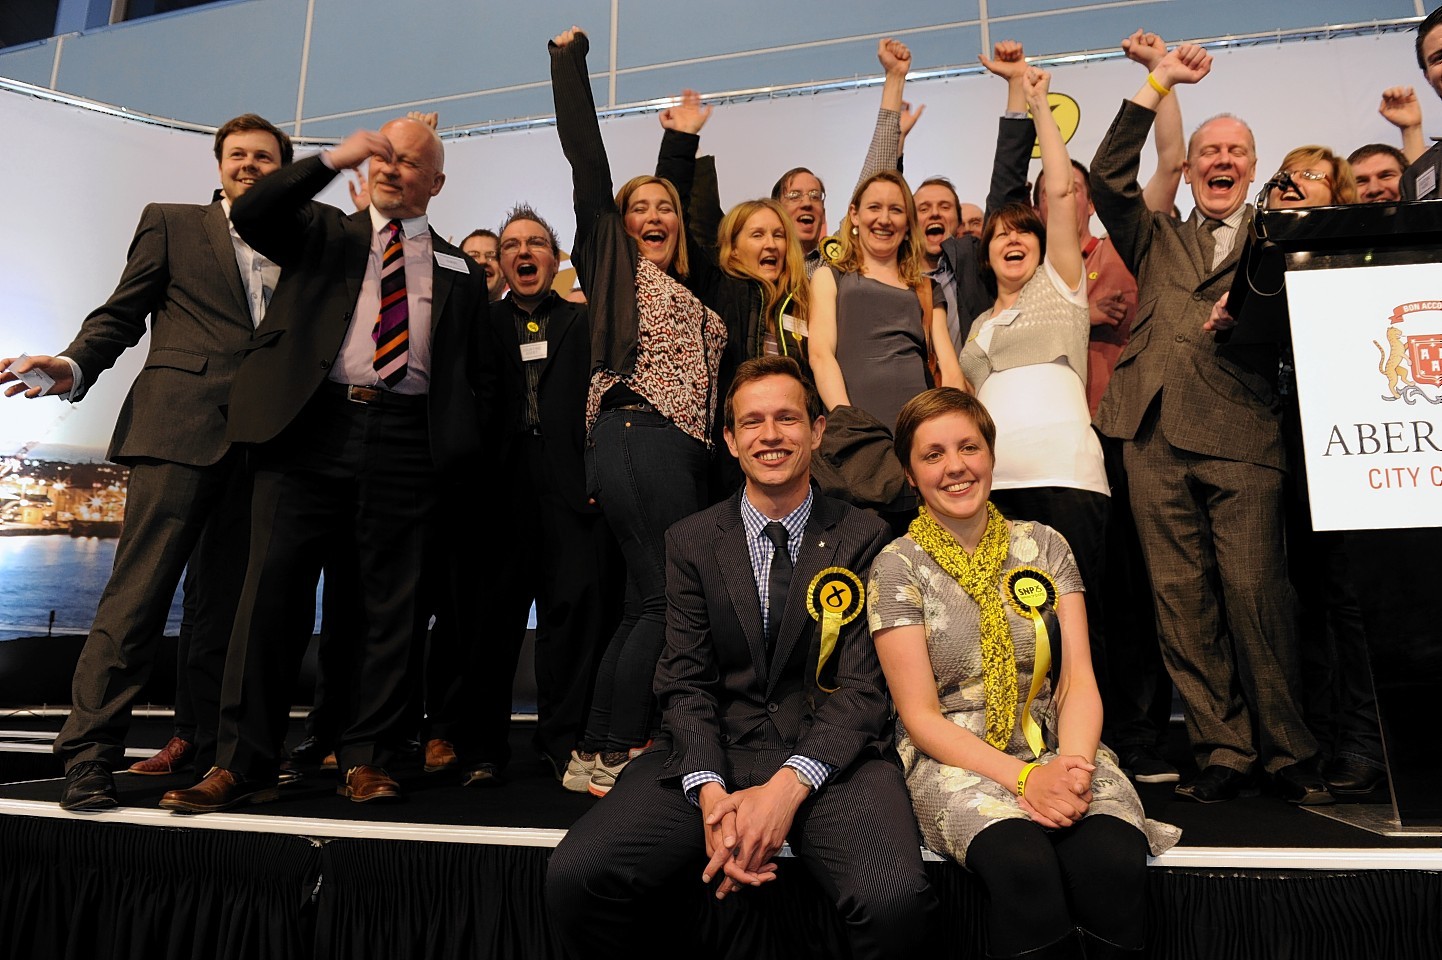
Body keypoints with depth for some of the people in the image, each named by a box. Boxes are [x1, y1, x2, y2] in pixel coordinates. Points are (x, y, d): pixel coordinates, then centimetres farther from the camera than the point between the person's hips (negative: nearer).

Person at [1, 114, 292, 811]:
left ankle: (208, 741, 12)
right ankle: (88, 754, -2)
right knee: (141, 585, -8)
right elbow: (122, 314, 8)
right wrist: (74, 367, -8)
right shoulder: (172, 224, 16)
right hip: (181, 426, -3)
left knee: (224, 597, 5)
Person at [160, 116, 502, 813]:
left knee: (392, 605, 1)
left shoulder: (458, 269, 19)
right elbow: (250, 216, 0)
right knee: (272, 590, -4)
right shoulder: (325, 232, 20)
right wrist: (331, 160, -10)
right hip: (309, 430, 0)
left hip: (406, 441, 1)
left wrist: (472, 454, 4)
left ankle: (366, 760, 12)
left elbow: (482, 370, 16)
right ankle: (242, 762, 2)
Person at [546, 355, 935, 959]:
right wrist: (710, 792, -15)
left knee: (896, 900, -31)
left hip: (827, 756, -1)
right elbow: (685, 683, 4)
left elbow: (863, 687, -2)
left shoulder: (864, 537, 4)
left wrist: (788, 786, -18)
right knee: (574, 879, -20)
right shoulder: (691, 542, 10)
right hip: (712, 755, 2)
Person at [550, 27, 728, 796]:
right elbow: (587, 158, 7)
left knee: (646, 604, 7)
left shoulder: (689, 290, 24)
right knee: (669, 598, -13)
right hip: (636, 438, -7)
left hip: (683, 451, 8)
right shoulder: (613, 261, 9)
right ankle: (615, 755, -3)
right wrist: (569, 59, 10)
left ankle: (597, 754, 16)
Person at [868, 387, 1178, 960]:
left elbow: (1079, 681, 3)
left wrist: (1072, 764, -17)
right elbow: (920, 716, -5)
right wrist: (1024, 778, -18)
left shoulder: (1044, 546, 9)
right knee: (1025, 867, -33)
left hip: (1058, 752, 3)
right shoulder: (897, 567, -1)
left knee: (1115, 860, -29)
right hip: (956, 762, -2)